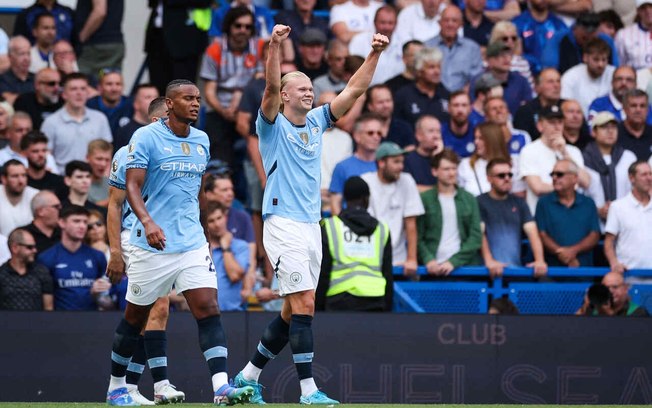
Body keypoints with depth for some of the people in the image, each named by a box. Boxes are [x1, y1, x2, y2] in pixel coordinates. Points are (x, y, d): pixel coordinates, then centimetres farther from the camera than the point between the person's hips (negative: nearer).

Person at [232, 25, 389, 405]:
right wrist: (275, 45, -33)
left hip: (311, 227, 7)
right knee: (304, 304, -14)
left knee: (293, 311, 10)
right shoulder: (273, 126, -3)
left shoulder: (317, 122, 14)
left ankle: (249, 376, 21)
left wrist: (374, 54, 0)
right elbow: (271, 87, -20)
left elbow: (354, 90, 10)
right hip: (283, 225, -7)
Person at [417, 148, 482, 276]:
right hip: (434, 269, -1)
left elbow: (476, 237, 4)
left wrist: (454, 262, -9)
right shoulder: (425, 199, 7)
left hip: (463, 266, 1)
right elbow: (418, 238, 3)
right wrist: (428, 260, -14)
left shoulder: (469, 200, 10)